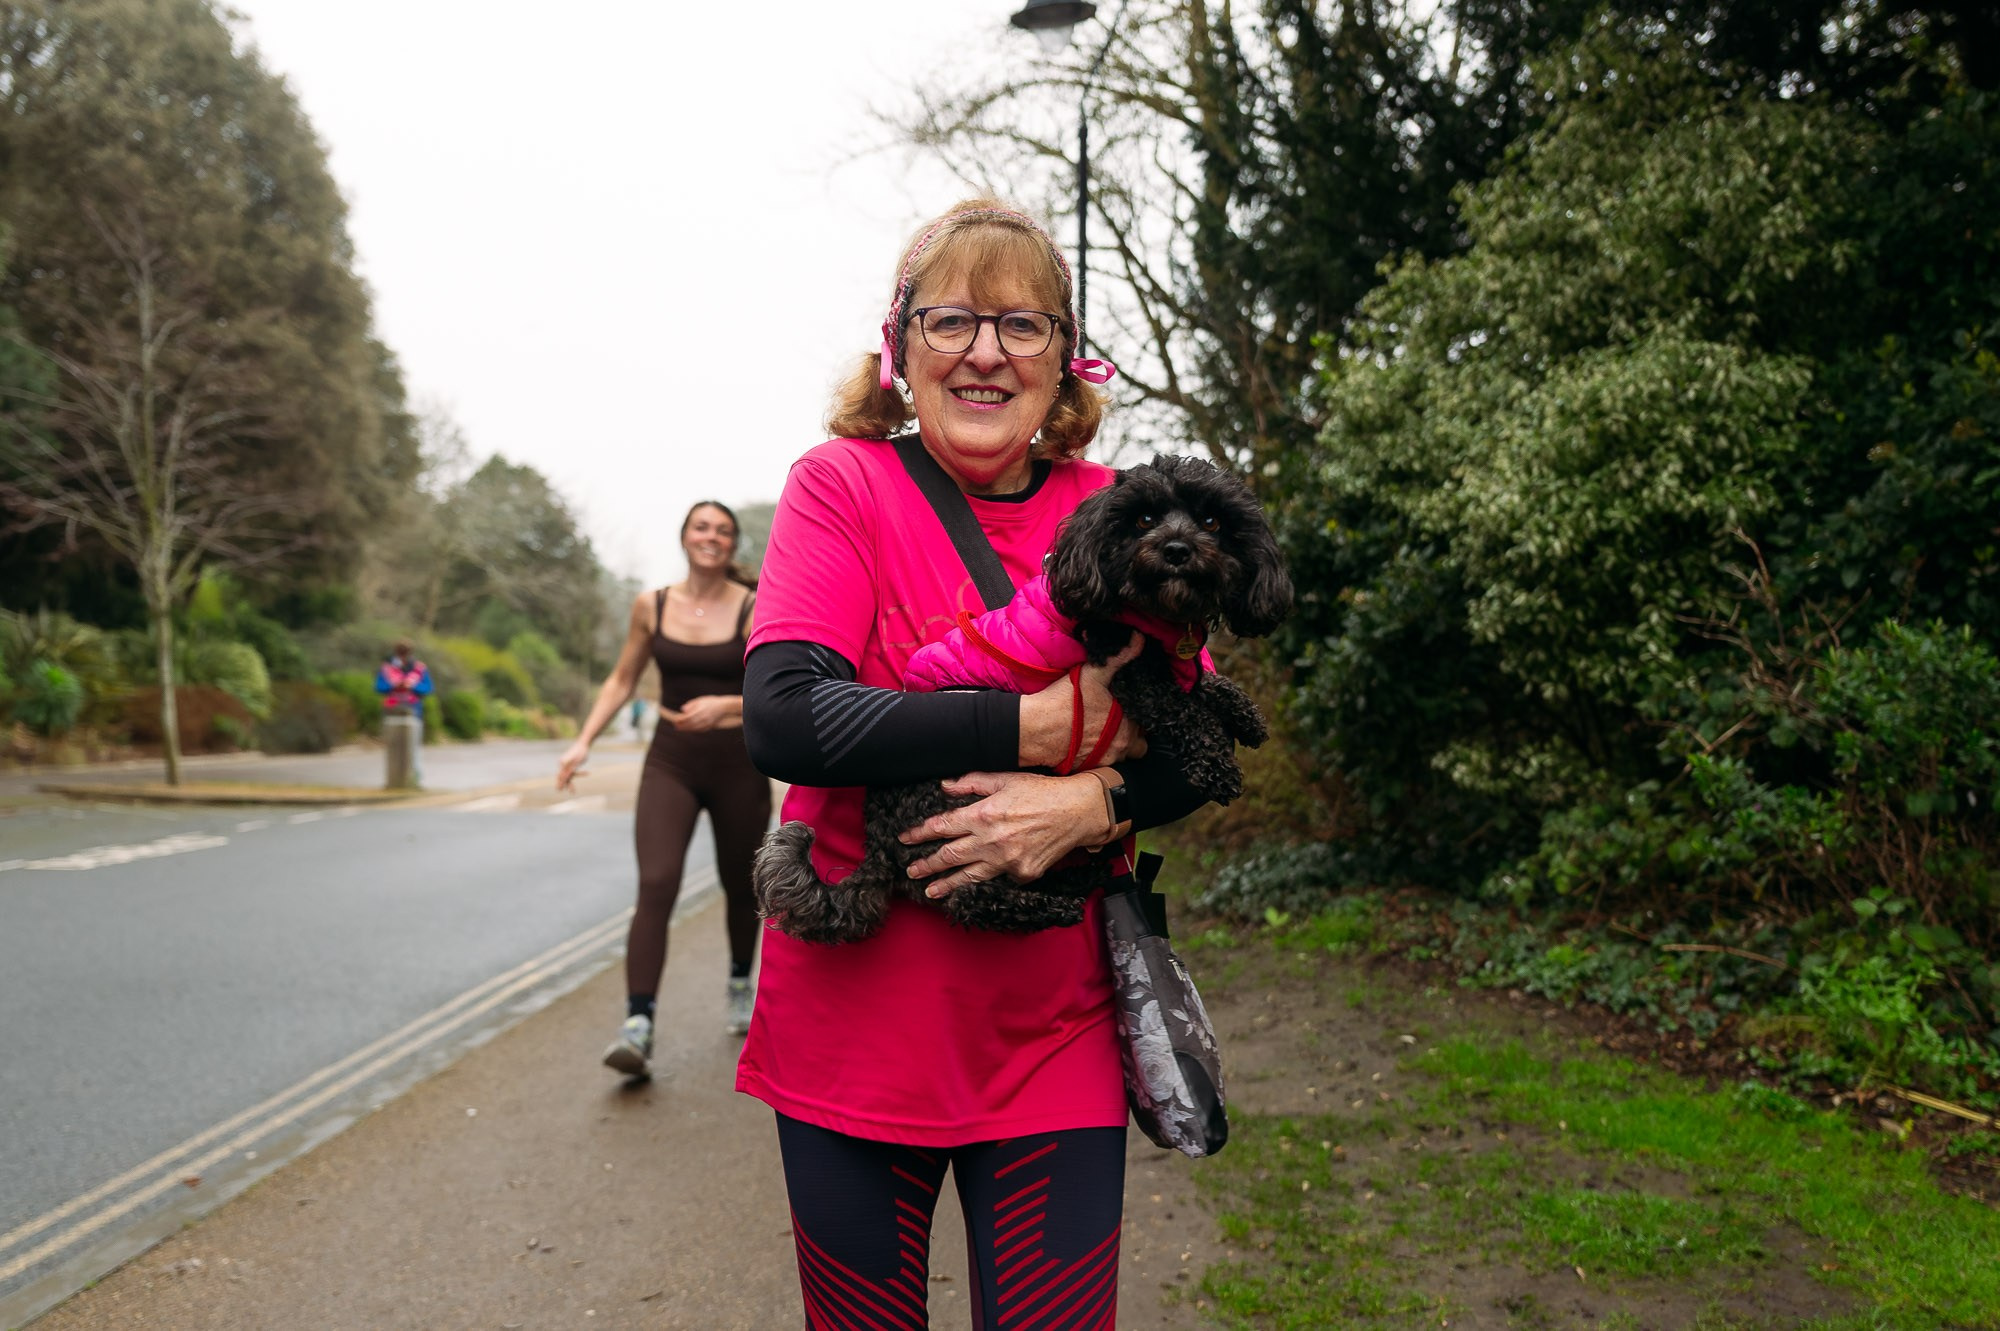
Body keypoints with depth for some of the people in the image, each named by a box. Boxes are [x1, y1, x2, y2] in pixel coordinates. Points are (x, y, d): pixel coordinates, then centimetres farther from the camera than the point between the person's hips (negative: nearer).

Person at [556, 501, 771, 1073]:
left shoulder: (754, 609, -6)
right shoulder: (651, 606, 1)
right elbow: (622, 681, 12)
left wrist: (726, 705, -29)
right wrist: (584, 742, 1)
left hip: (737, 763, 0)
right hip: (670, 763, 1)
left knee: (739, 886, 15)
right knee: (656, 886, -17)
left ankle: (740, 984, 43)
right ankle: (638, 1025, -19)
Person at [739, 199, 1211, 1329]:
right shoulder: (844, 483, -6)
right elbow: (785, 717, -19)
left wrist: (1091, 804, -20)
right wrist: (1046, 727, -22)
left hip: (1054, 1037, 2)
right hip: (854, 1027, -1)